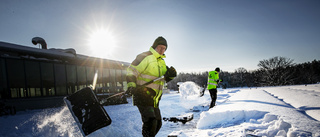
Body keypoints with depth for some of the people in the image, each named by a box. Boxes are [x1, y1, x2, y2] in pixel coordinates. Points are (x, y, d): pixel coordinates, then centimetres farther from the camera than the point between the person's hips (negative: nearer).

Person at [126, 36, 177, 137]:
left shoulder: (161, 62, 17)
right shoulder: (145, 57, -8)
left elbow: (166, 79, 19)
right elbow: (131, 71, -11)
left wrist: (171, 74, -4)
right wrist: (131, 85, -26)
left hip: (153, 98, 9)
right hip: (143, 96, -9)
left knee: (158, 123, 15)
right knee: (150, 122, -20)